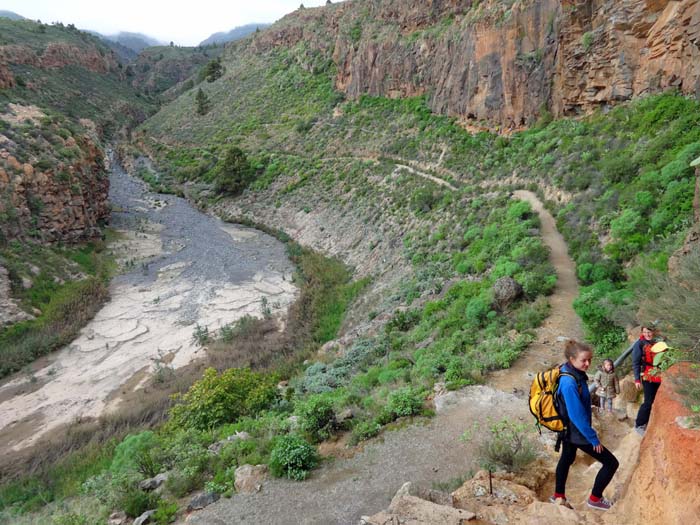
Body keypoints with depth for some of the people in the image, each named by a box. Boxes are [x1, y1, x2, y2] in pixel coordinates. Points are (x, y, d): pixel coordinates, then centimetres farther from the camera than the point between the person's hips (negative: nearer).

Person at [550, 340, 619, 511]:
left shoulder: (575, 373, -4)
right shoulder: (569, 383, -33)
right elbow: (577, 415, -30)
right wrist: (593, 438, -21)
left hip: (570, 429, 9)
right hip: (576, 431, -9)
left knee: (567, 458, 25)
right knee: (611, 463, 3)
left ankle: (558, 496, 43)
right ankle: (595, 499, 21)